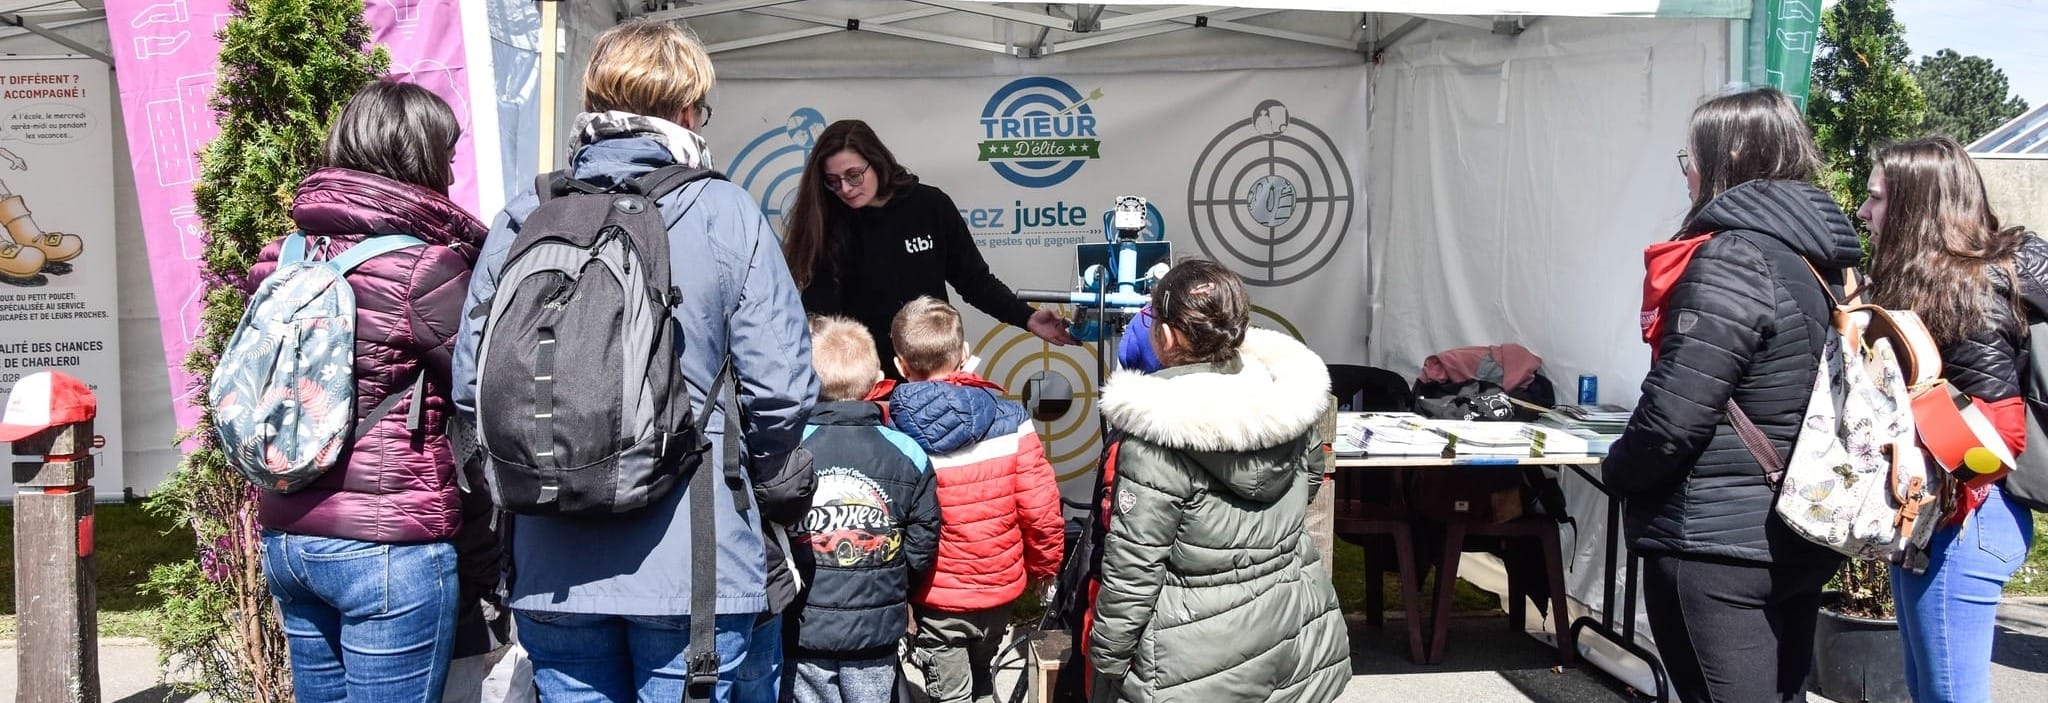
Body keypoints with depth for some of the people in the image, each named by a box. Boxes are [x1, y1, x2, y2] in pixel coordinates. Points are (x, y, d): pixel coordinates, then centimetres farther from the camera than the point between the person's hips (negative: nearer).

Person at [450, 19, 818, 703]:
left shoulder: (521, 220, 2)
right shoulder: (726, 214, -7)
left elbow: (470, 382, 2)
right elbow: (781, 386, -11)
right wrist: (772, 490, 9)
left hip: (551, 571, 3)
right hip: (695, 566, -3)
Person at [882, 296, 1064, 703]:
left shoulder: (889, 433, -18)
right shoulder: (1009, 421, -14)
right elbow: (1041, 509, -10)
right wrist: (1043, 567, 6)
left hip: (938, 599, -2)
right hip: (1001, 588, 2)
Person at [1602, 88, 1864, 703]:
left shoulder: (1732, 259, -19)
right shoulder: (1822, 255, 9)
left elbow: (1676, 410, -23)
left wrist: (1618, 472, -5)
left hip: (1718, 544, -9)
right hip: (1803, 537, 9)